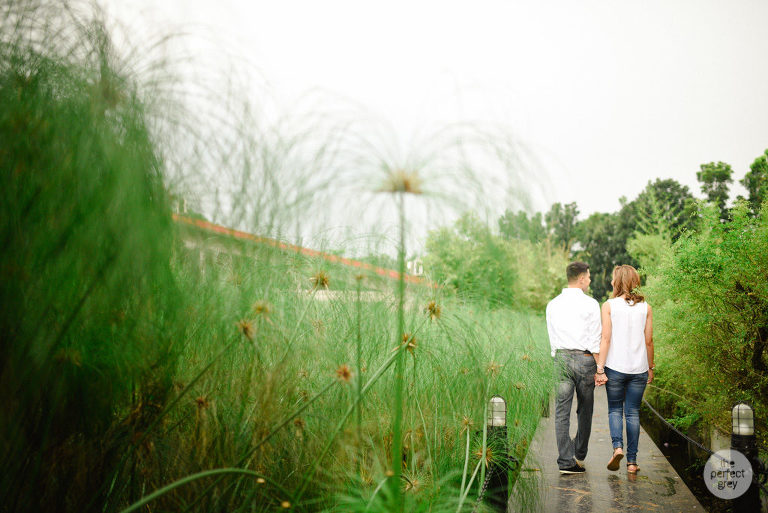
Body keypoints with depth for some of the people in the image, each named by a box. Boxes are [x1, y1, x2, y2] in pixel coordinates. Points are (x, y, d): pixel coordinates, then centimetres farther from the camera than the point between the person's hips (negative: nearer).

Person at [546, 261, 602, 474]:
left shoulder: (553, 305, 7)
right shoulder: (590, 304, -5)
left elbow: (552, 339, 11)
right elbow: (595, 341, -6)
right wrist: (599, 368, -1)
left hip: (561, 359, 3)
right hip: (584, 358, -2)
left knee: (562, 412, 2)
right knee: (584, 410, 14)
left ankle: (566, 461, -2)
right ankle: (579, 455, 27)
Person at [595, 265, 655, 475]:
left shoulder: (609, 305, -5)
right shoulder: (645, 307, 3)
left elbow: (606, 339, -9)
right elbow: (648, 341, 5)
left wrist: (600, 368, -7)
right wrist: (651, 367, 16)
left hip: (615, 366, -2)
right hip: (639, 368, 2)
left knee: (614, 409, 13)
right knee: (633, 413, 9)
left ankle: (617, 446, -9)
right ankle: (632, 461, 11)